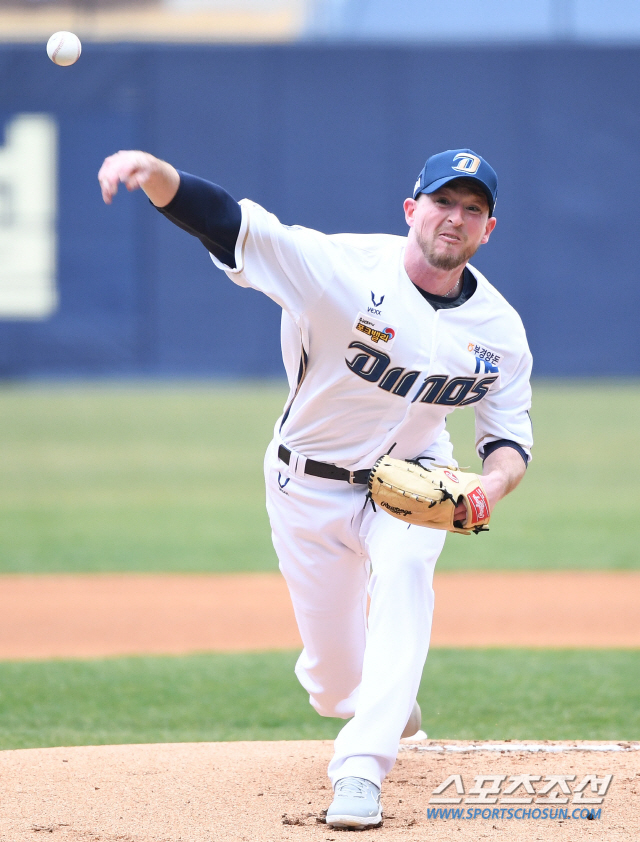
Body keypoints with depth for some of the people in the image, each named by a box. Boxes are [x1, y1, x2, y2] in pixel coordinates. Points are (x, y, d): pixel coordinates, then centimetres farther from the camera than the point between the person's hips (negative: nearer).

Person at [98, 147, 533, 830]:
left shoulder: (499, 330, -11)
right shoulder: (342, 265, -23)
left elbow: (510, 438, 0)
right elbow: (226, 222, -34)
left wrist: (492, 484, -26)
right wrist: (153, 172, -54)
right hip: (310, 485, -1)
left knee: (404, 569, -33)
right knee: (336, 686, 4)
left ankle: (362, 770, -33)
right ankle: (391, 706, 44)